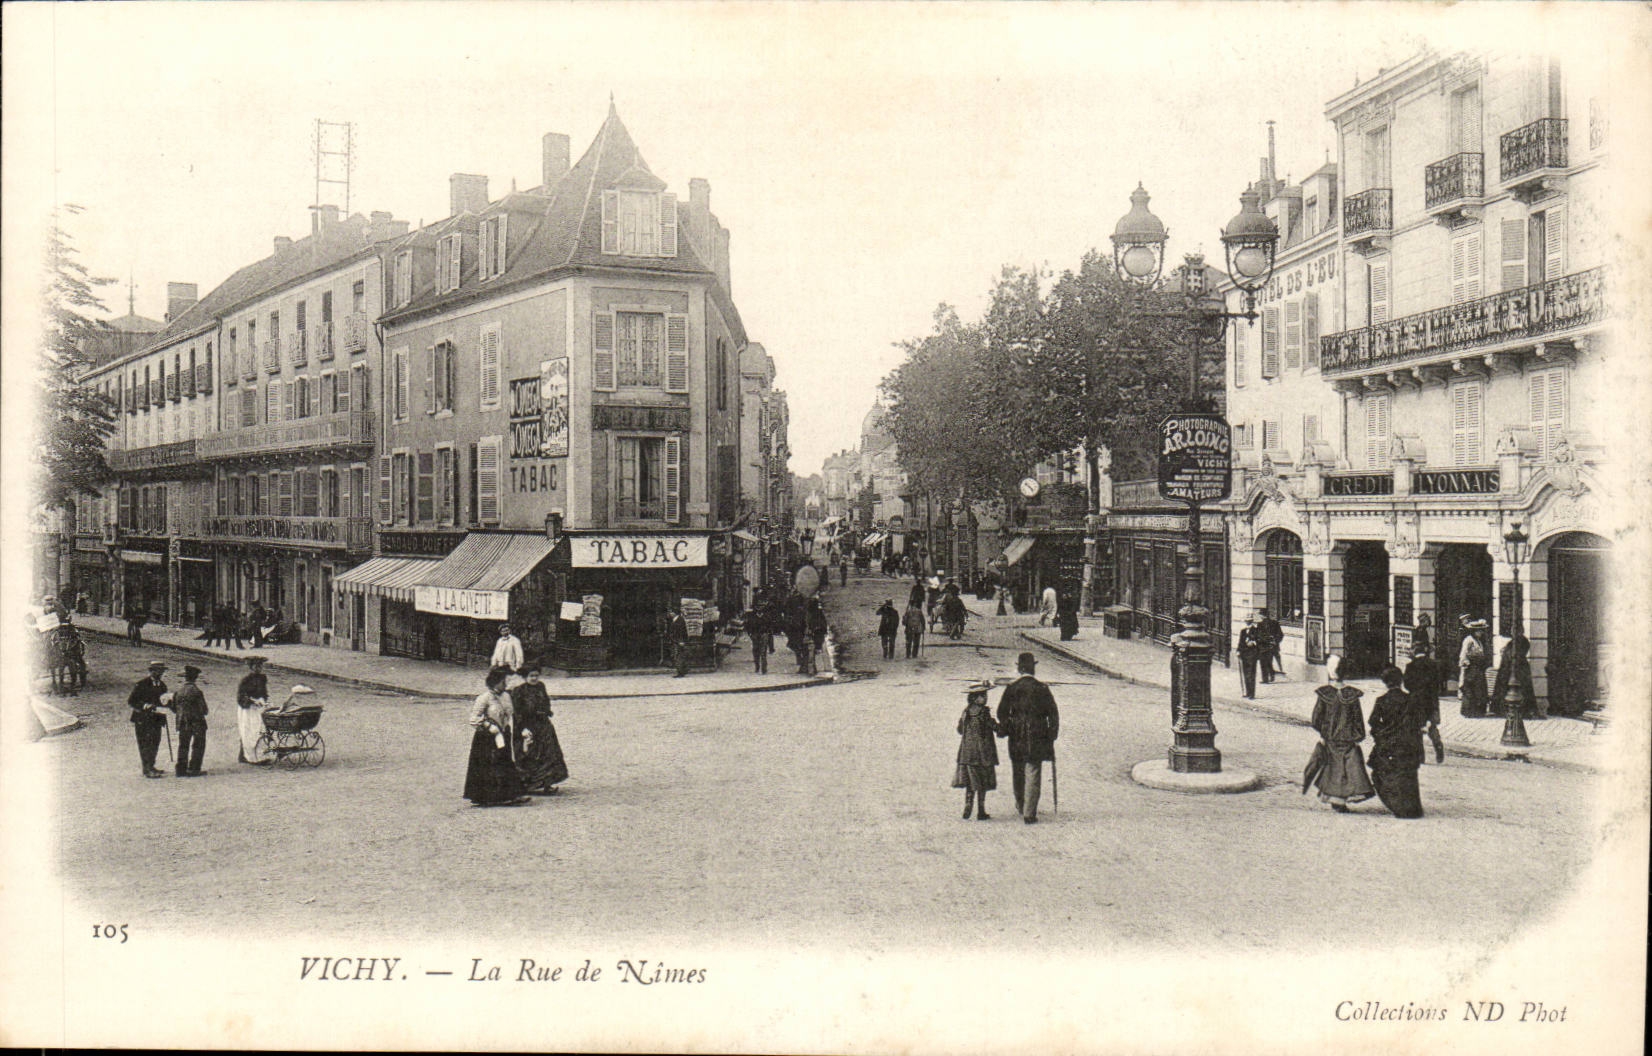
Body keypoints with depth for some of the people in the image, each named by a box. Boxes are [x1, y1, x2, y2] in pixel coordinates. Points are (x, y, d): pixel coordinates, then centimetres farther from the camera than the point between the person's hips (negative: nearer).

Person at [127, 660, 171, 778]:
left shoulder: (162, 685, 10)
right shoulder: (142, 684, -11)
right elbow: (130, 702, -12)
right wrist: (145, 706, -24)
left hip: (156, 719, 7)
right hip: (143, 719, -7)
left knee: (155, 743, 12)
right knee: (146, 744, -6)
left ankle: (151, 766, 24)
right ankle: (147, 770, -3)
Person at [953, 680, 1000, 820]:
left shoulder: (966, 712, 6)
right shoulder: (984, 713, -14)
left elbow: (960, 730, 16)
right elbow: (997, 728, -12)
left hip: (966, 753, 6)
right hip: (982, 753, -6)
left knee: (970, 783, 10)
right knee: (982, 784, 3)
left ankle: (967, 811, 8)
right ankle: (981, 812, 6)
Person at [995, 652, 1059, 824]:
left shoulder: (1011, 688, -3)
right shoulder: (1042, 689, -5)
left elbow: (1001, 713, -2)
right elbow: (1053, 715, -4)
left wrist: (1003, 731, 11)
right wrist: (1052, 736, 4)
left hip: (1016, 739, 2)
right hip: (1037, 739, -2)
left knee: (1018, 774, 18)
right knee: (1033, 775, 1)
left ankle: (1020, 807, 33)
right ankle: (1029, 813, -3)